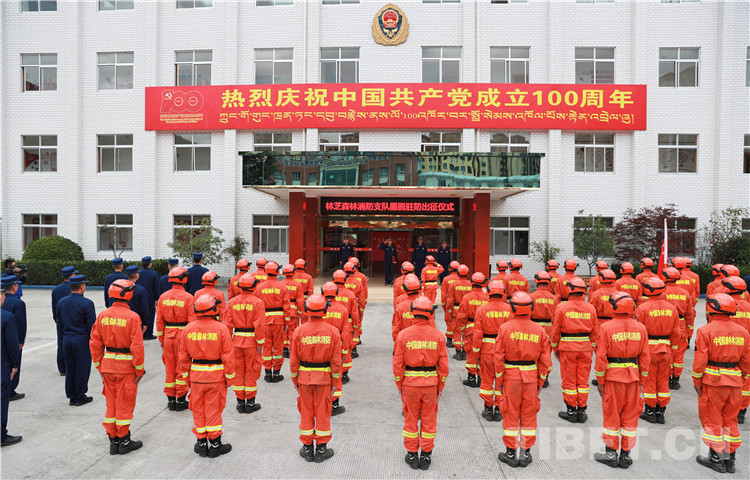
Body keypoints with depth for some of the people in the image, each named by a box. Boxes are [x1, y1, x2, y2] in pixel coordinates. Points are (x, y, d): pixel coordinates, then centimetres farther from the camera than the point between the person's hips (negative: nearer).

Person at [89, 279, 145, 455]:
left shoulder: (102, 316, 1)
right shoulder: (132, 317, -16)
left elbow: (95, 343, 5)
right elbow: (137, 346, -17)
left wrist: (99, 366, 14)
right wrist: (139, 369, -7)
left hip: (108, 365, 5)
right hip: (126, 367, -5)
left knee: (111, 402, 16)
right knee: (124, 404, 6)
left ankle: (113, 440, 25)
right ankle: (124, 442, 16)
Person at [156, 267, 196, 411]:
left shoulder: (163, 297, 2)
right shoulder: (188, 297, -12)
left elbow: (159, 321, 6)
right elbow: (192, 321, -13)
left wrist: (161, 339, 14)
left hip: (168, 336, 4)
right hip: (183, 336, -4)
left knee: (169, 369, 14)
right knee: (182, 369, 7)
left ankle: (170, 400, 22)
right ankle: (181, 401, 14)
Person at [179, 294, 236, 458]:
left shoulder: (188, 329, -3)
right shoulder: (221, 329, -14)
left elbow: (183, 357, 4)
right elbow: (228, 357, -11)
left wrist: (186, 376, 15)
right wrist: (230, 378, 0)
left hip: (196, 375, 3)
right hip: (216, 375, -3)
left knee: (198, 409, 14)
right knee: (214, 409, 8)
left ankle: (201, 443, 25)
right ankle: (215, 444, 17)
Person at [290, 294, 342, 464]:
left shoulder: (299, 331, -11)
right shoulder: (332, 331, -11)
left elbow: (294, 360, -5)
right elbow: (336, 361, -8)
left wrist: (295, 379, 8)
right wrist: (335, 381, 3)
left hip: (304, 376, 1)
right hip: (324, 378, 0)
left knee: (306, 412, 13)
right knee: (323, 412, 11)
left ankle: (307, 449, 24)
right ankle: (321, 449, 20)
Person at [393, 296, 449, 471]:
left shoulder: (403, 335, -10)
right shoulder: (438, 335, -8)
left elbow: (398, 365, -6)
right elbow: (443, 366, -5)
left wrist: (399, 386, 6)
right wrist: (440, 387, 7)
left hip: (410, 383, 0)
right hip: (431, 383, 0)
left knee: (411, 419, 14)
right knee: (429, 420, 14)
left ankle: (412, 456, 24)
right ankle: (426, 456, 24)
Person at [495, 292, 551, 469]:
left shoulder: (505, 328, -9)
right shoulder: (539, 330, -2)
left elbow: (499, 357, -8)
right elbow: (545, 360, 1)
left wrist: (500, 380, 2)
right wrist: (541, 381, 12)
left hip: (511, 376, -2)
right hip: (531, 376, 2)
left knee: (510, 414, 8)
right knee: (529, 414, 12)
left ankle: (510, 454, 17)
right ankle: (526, 454, 20)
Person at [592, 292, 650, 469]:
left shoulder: (606, 327, -12)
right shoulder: (641, 328, 0)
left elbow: (601, 357, -12)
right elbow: (645, 358, 3)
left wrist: (600, 381, -3)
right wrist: (641, 381, 13)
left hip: (612, 376, -3)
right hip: (633, 377, 3)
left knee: (612, 415, 8)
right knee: (630, 415, 12)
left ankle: (611, 454, 18)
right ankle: (625, 455, 20)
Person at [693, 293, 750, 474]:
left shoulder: (705, 331, -14)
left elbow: (700, 360, -14)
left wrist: (697, 381, -4)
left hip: (712, 381, -5)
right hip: (734, 382, 5)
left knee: (712, 420, 7)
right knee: (730, 419, 15)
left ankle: (717, 458, 12)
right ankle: (729, 459, 22)